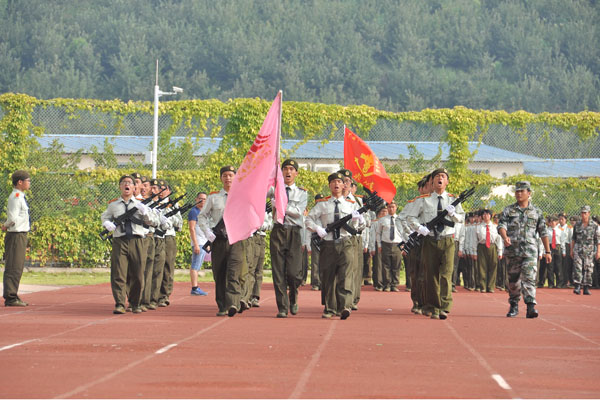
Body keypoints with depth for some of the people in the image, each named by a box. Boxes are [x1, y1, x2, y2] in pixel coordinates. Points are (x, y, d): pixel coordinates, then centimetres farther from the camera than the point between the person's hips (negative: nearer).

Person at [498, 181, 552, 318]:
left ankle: (531, 307, -22)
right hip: (512, 249, 2)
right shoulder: (508, 210, 10)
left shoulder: (536, 212, 10)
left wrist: (547, 251, 11)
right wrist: (505, 237, -26)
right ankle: (514, 306, 20)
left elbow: (543, 233, 13)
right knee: (513, 280, 8)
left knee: (529, 278, -15)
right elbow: (501, 225, -4)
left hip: (530, 250, -2)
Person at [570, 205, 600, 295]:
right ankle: (577, 287, -12)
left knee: (588, 269, 2)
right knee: (577, 268, -10)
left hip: (589, 251, -1)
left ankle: (586, 288, 9)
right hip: (578, 250, 1)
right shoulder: (577, 225, 7)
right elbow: (573, 238, 13)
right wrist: (571, 250, 9)